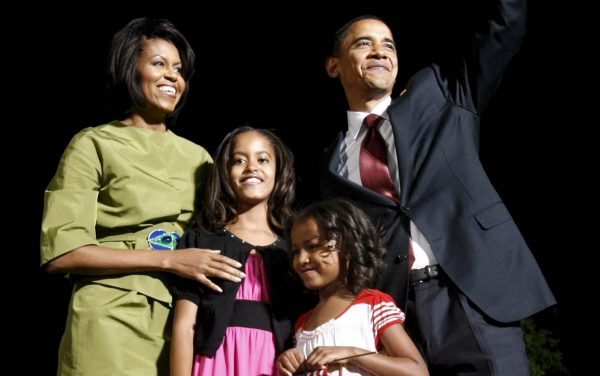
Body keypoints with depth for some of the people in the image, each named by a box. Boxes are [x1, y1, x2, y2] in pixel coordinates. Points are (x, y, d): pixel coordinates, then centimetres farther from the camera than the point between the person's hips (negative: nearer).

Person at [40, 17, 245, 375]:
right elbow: (61, 252, -10)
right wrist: (169, 259, -15)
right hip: (114, 323, -4)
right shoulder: (94, 145, -1)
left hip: (185, 322, 5)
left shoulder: (197, 156, 13)